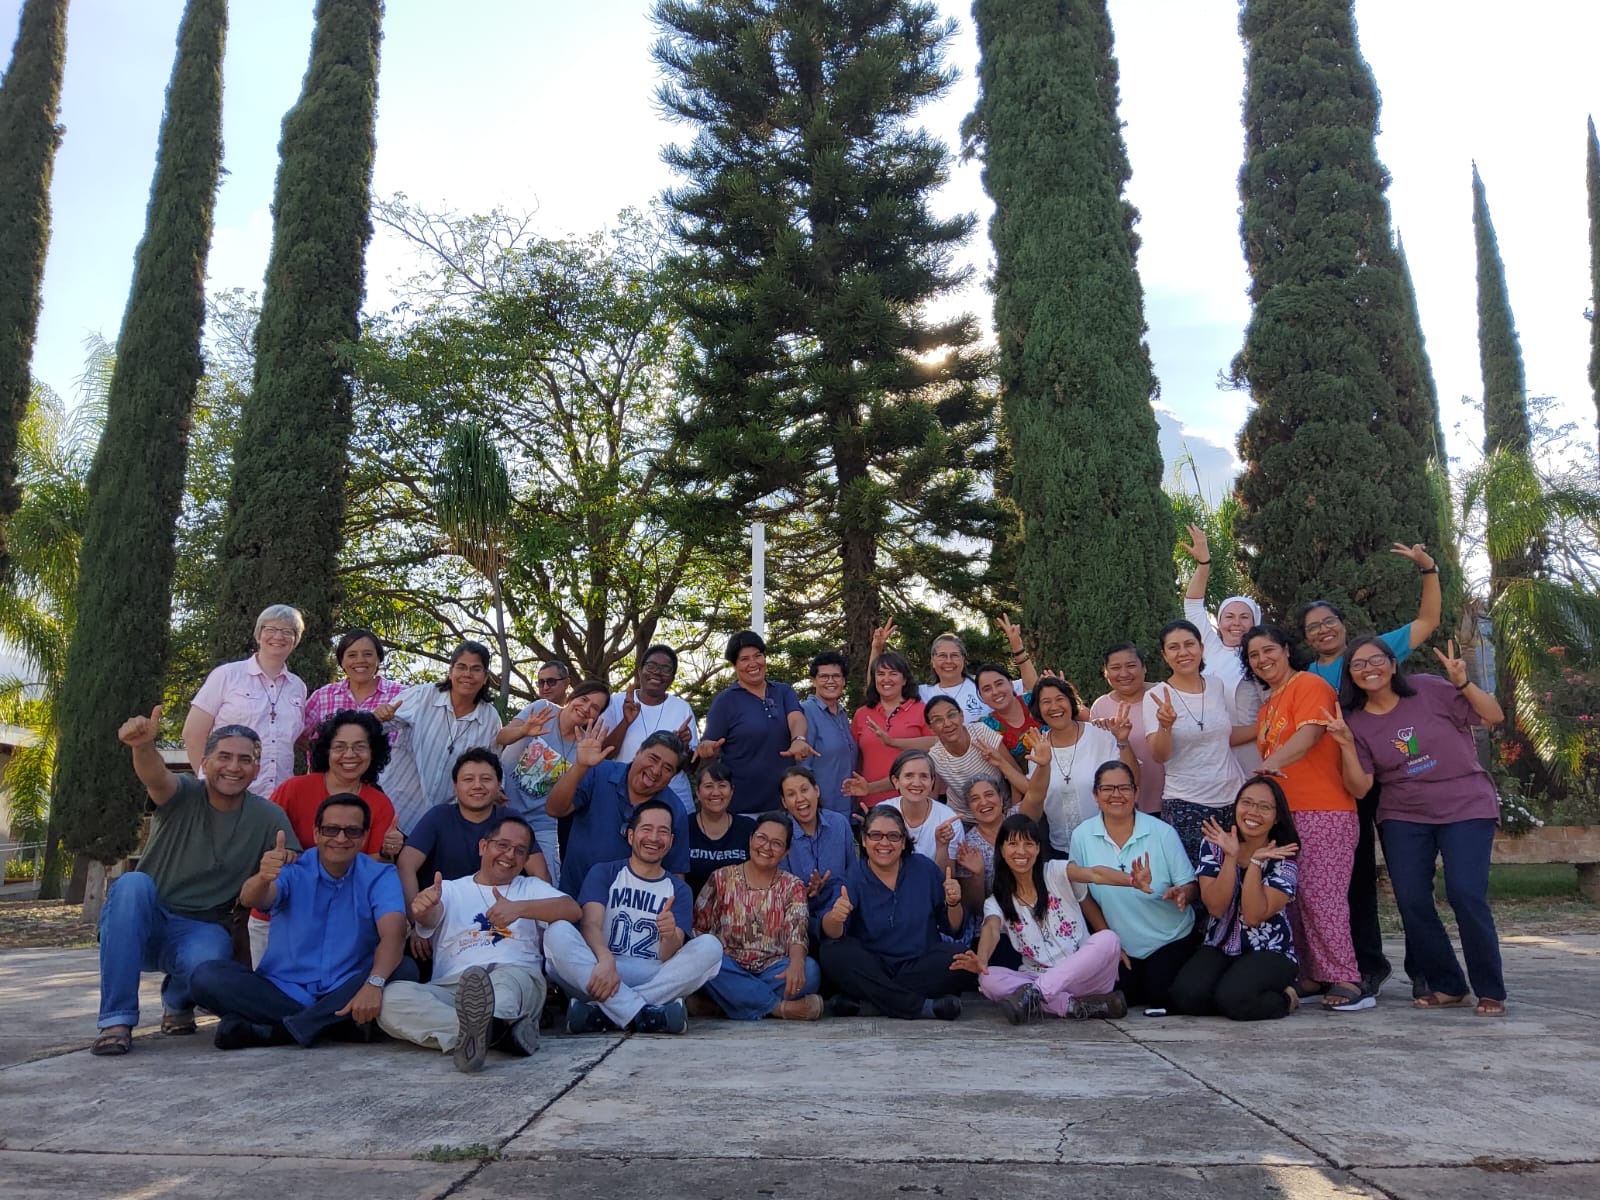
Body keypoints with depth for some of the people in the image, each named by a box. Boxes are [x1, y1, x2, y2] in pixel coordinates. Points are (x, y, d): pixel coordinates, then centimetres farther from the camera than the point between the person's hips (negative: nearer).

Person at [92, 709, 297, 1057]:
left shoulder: (268, 817, -2)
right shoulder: (182, 796, -7)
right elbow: (156, 776, -31)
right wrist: (144, 745, -56)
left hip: (200, 931, 0)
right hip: (139, 924, 0)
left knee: (206, 961, -35)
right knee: (133, 883, -32)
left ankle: (178, 1002, 7)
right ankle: (117, 1019, -21)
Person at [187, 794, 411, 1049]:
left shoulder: (380, 877, -3)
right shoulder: (291, 869, 0)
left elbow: (393, 933, -20)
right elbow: (250, 899, -22)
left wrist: (374, 983, -40)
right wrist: (262, 878, -46)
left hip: (345, 993, -1)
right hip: (282, 991, 1)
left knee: (404, 970, -28)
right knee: (207, 976, -20)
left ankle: (274, 1031, -28)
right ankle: (340, 1025, -26)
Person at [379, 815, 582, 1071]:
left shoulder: (531, 888, 24)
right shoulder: (449, 890, 24)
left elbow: (573, 910, 5)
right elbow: (428, 918, 1)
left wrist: (520, 908, -10)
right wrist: (423, 906, -25)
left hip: (518, 976, -1)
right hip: (450, 988, 1)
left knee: (510, 977, -36)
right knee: (391, 997, -28)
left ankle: (473, 1032, -67)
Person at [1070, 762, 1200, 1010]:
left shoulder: (1162, 833, -13)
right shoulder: (1082, 836, -9)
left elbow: (1190, 885, -7)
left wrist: (1181, 894, -32)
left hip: (1171, 940, -1)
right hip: (1121, 945, 2)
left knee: (1161, 998, -15)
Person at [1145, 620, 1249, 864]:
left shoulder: (1217, 686, 7)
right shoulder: (1156, 696, -5)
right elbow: (1159, 756, -14)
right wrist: (1165, 724, -32)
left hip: (1232, 798, 4)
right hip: (1185, 805, -4)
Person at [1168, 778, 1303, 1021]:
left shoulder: (1283, 859, -7)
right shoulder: (1214, 844, -2)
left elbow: (1253, 916, -18)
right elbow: (1216, 907, -13)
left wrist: (1255, 862, -21)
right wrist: (1231, 857, -22)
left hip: (1269, 953, -3)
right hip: (1218, 948, 3)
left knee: (1233, 999, -31)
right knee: (1186, 995, -24)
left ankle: (1285, 997, 1)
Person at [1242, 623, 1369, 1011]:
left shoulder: (1309, 685, -5)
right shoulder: (1268, 705, 22)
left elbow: (1308, 734, -21)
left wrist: (1274, 761, -36)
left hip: (1323, 811, -9)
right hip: (1285, 814, 9)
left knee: (1320, 894, -12)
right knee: (1293, 898, 6)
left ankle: (1346, 981, -7)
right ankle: (1312, 977, 12)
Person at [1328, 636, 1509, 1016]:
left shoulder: (1429, 690, -7)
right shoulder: (1356, 721, -1)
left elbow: (1494, 716, -4)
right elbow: (1360, 787, -5)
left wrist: (1463, 683, -19)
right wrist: (1346, 744, -20)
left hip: (1467, 807, -3)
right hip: (1403, 817, 3)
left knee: (1466, 895, -14)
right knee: (1411, 901, -4)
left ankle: (1491, 992, 3)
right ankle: (1446, 986, 15)